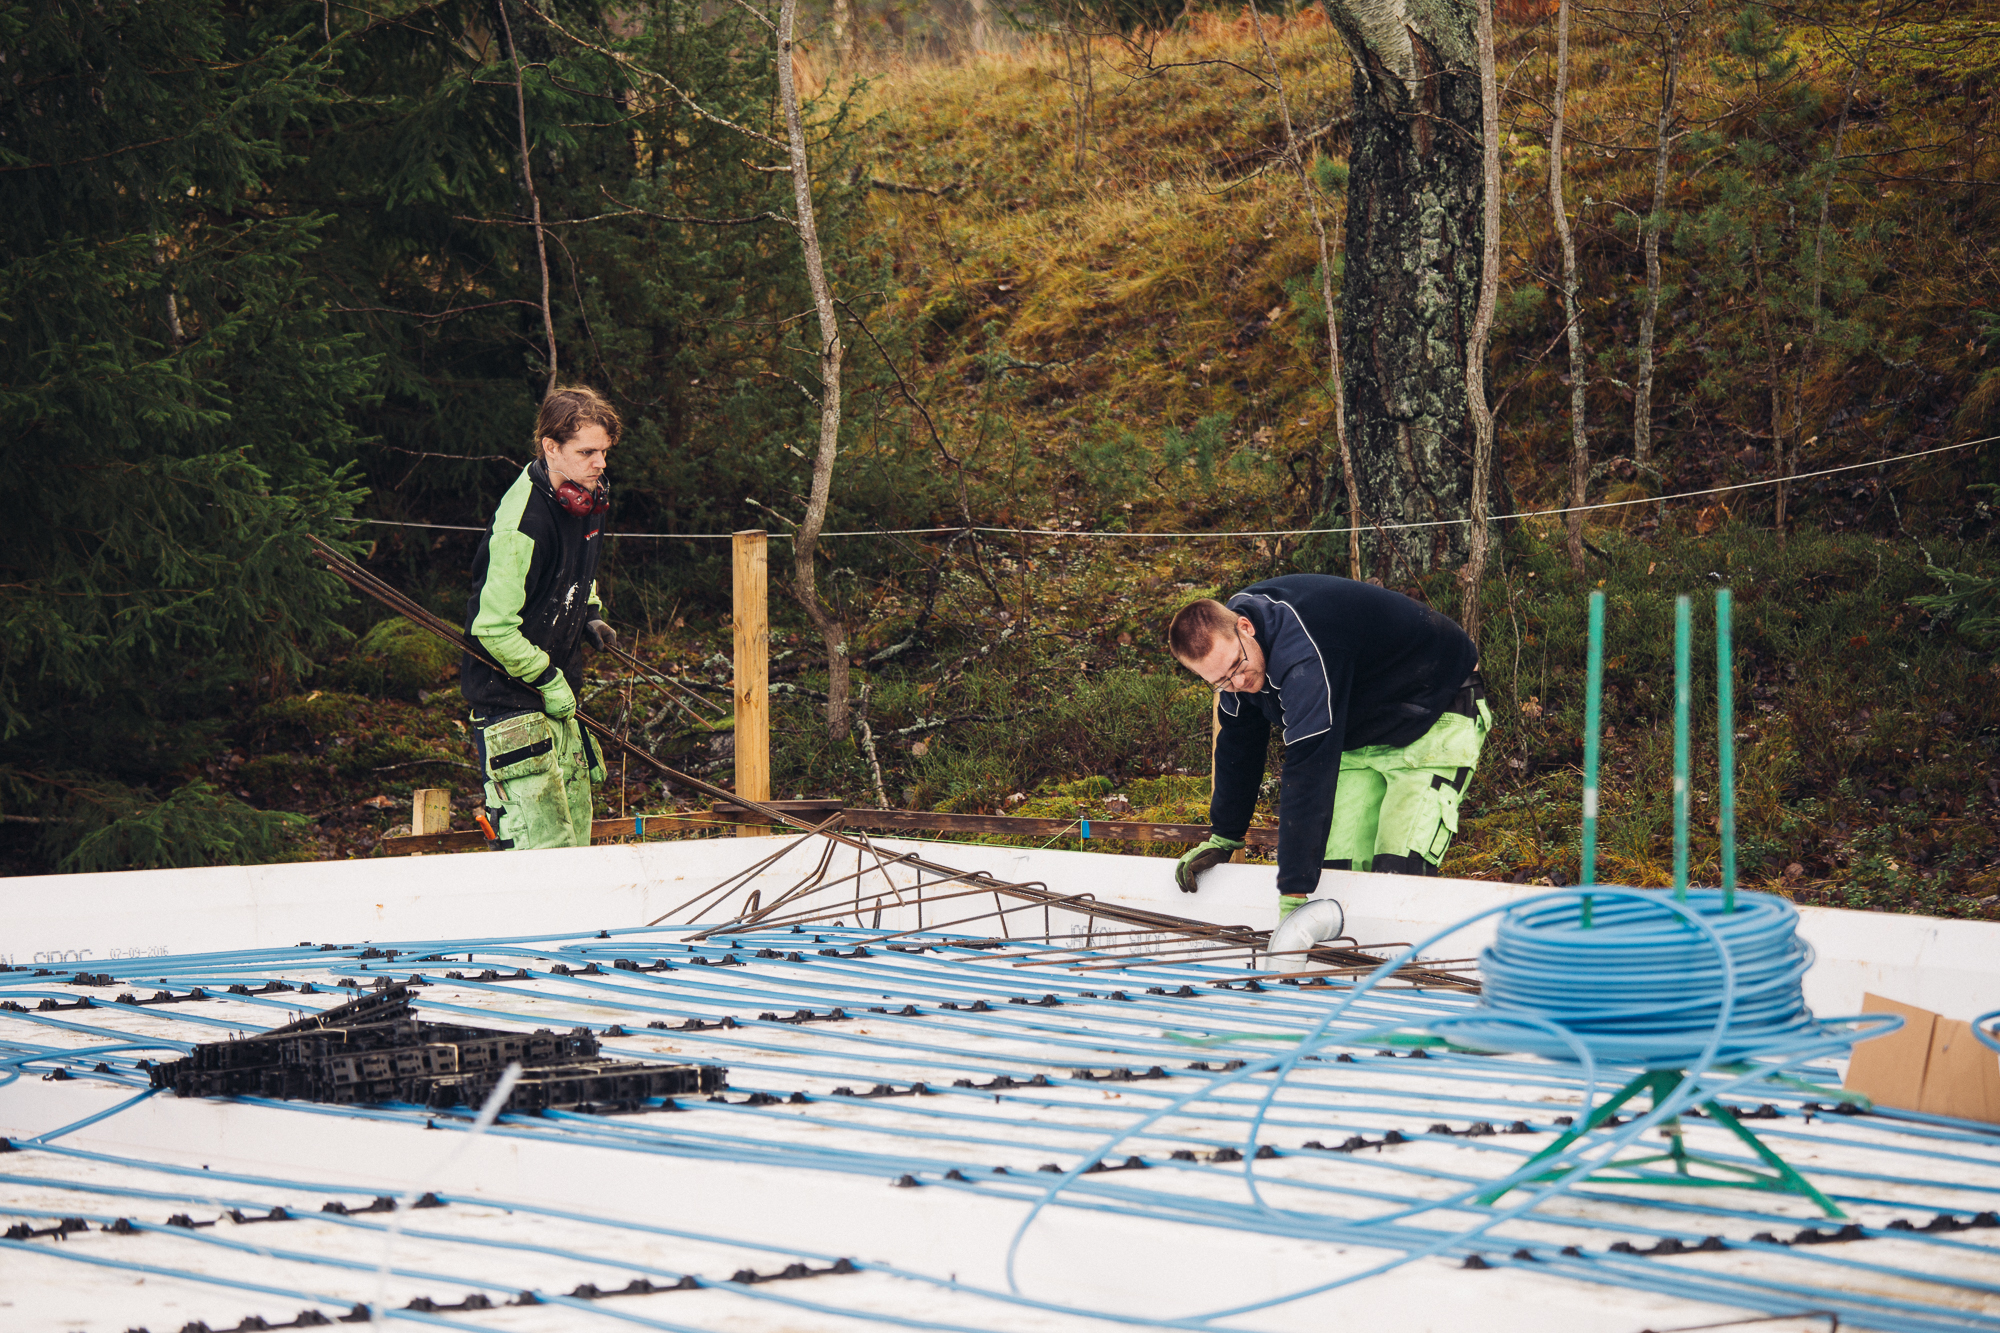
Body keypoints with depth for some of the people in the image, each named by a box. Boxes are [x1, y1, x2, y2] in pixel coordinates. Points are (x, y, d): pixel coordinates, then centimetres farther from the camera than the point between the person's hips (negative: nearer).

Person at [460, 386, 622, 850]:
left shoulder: (589, 498, 4)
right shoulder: (522, 525, -26)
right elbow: (493, 629, -24)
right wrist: (550, 682, -16)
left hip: (557, 695, 9)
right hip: (510, 702, -9)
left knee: (576, 835, 11)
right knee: (546, 843, -15)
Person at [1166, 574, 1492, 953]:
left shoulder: (1304, 652, -39)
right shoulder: (1227, 643, -11)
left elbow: (1309, 772, -43)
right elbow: (1238, 744, 7)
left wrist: (1293, 898, -45)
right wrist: (1223, 838, 9)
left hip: (1437, 717, -8)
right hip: (1360, 734, 8)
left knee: (1397, 874, -22)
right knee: (1334, 868, -5)